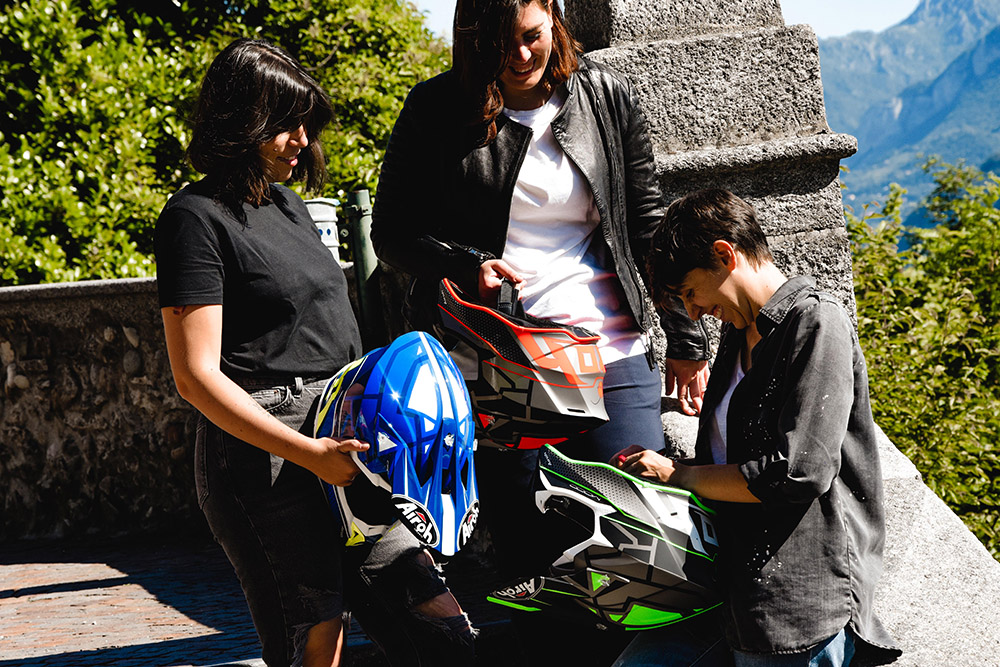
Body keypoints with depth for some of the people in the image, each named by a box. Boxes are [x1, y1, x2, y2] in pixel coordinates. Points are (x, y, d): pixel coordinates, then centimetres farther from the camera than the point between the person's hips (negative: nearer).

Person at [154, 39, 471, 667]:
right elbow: (197, 376, -14)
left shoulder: (289, 203, 18)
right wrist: (309, 454, -20)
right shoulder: (198, 216, -8)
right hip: (268, 449, -8)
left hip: (342, 432, 8)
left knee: (437, 616, 3)